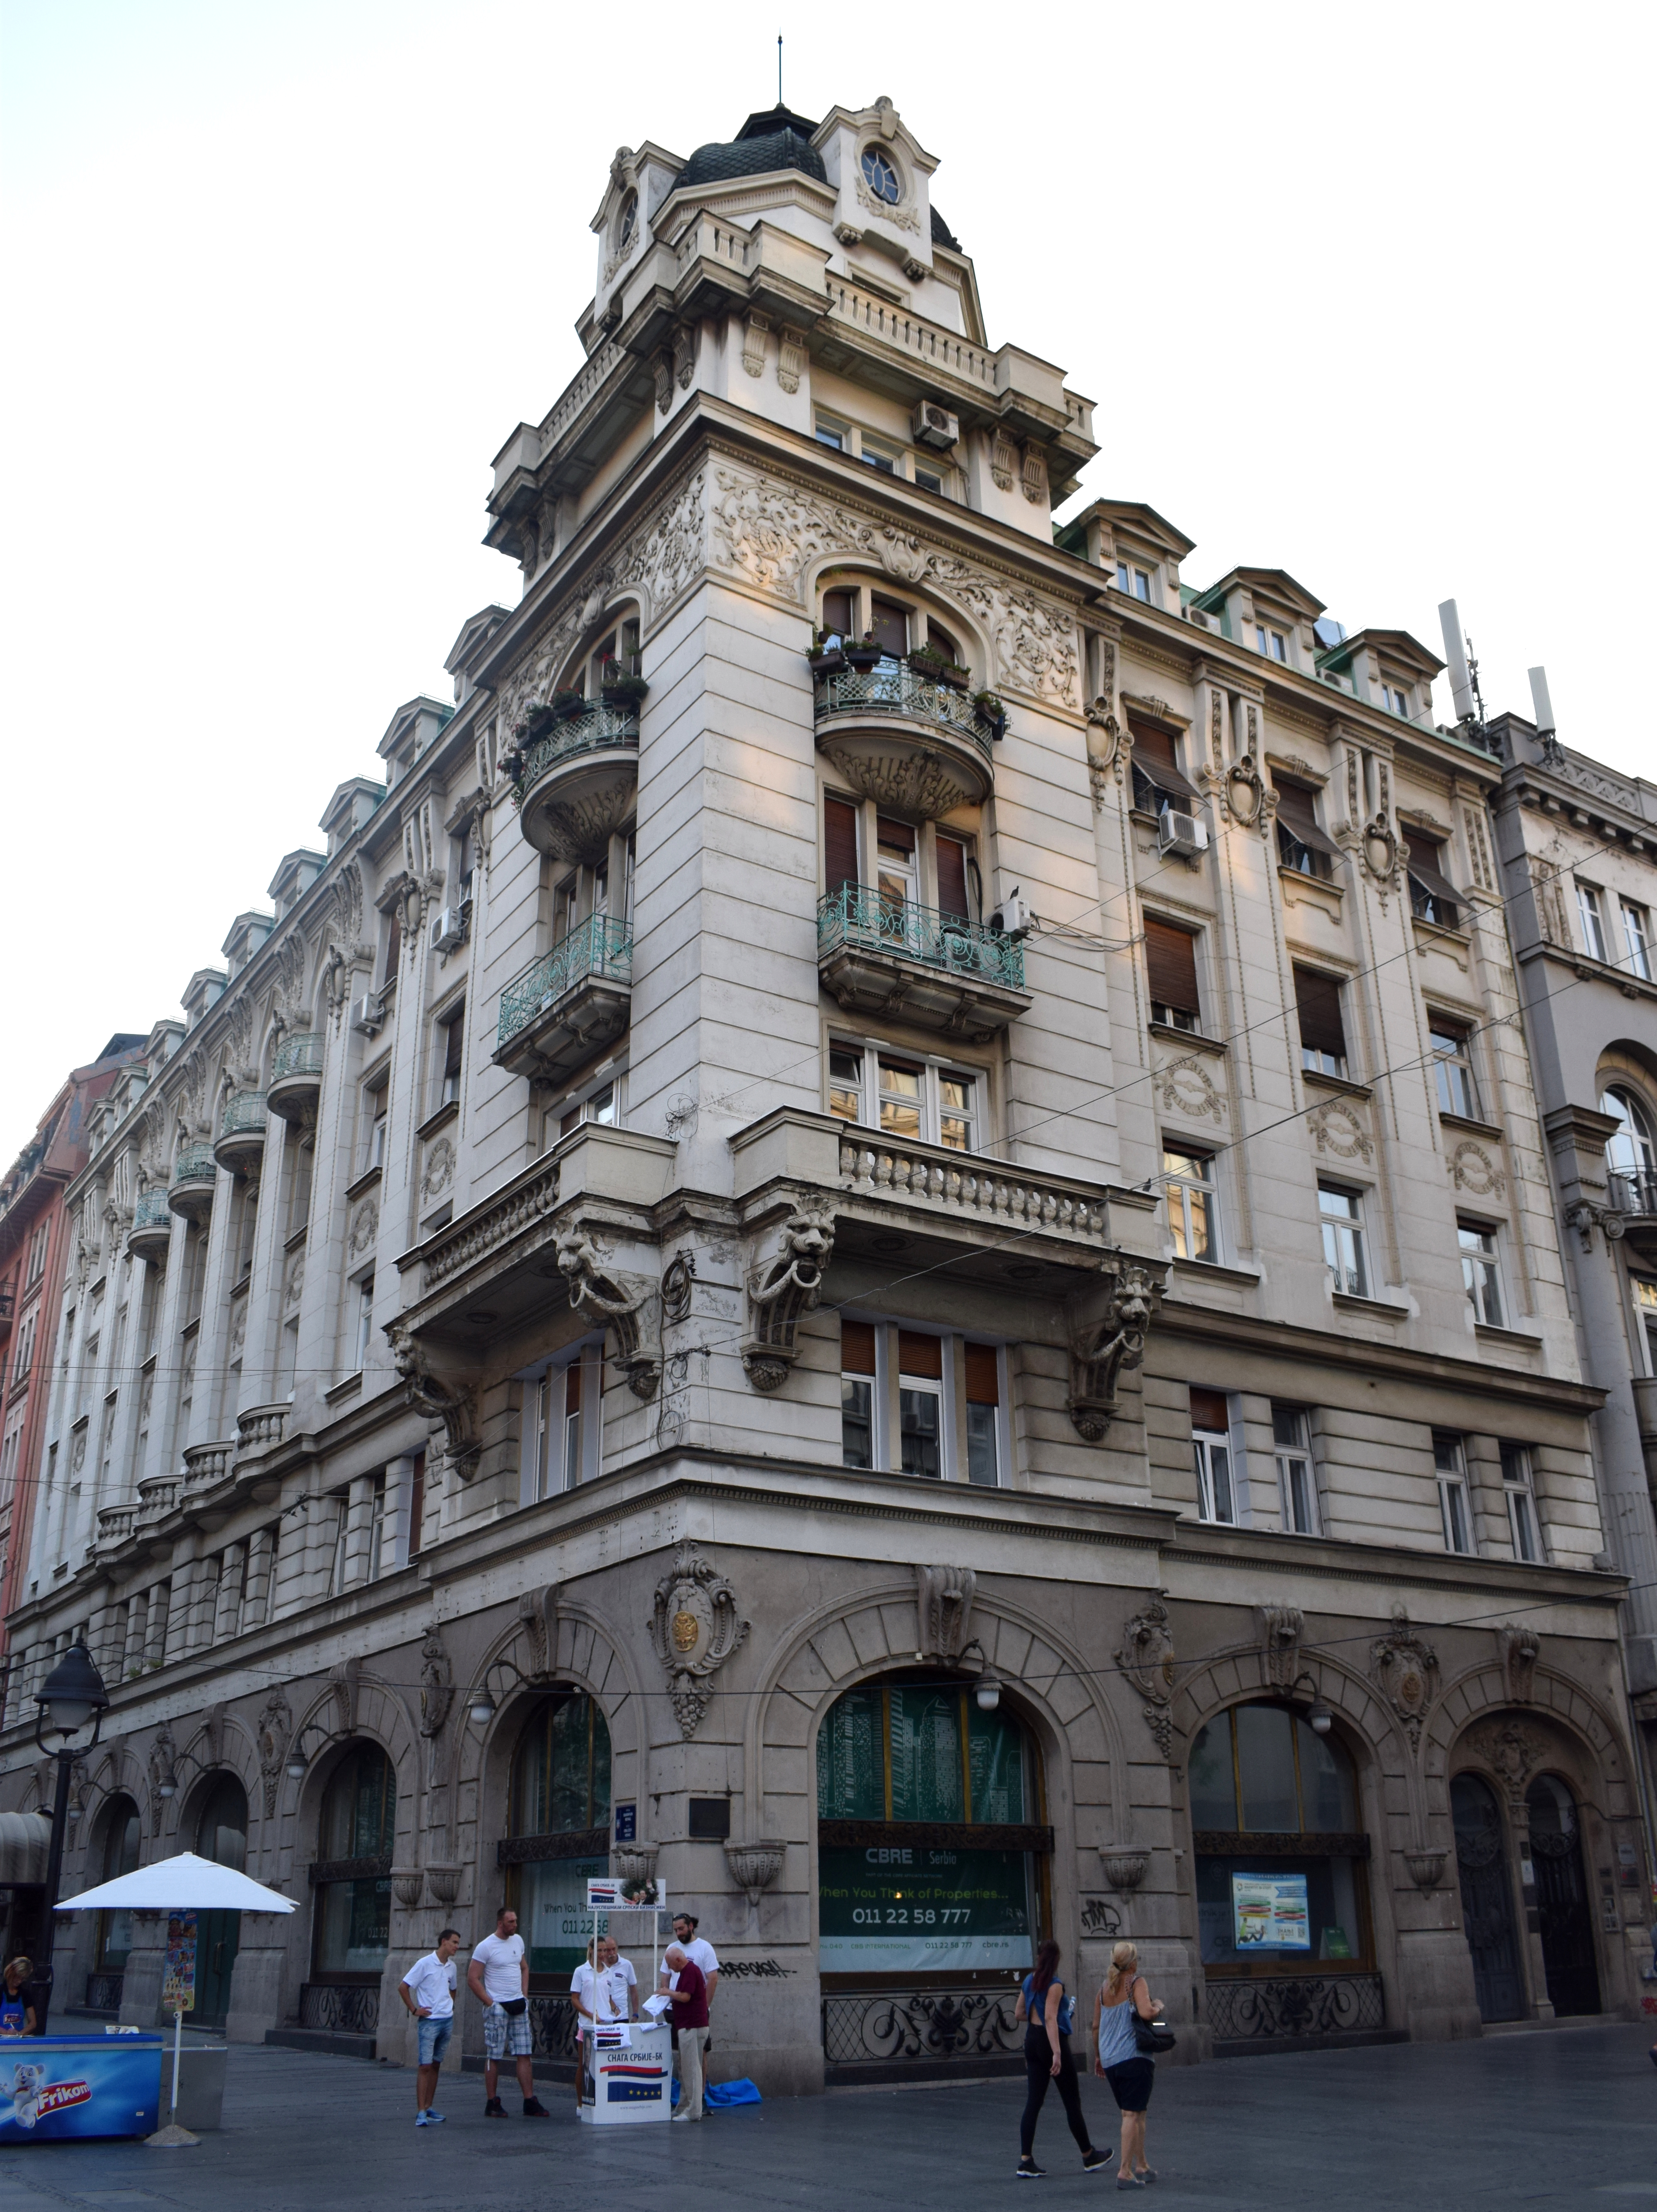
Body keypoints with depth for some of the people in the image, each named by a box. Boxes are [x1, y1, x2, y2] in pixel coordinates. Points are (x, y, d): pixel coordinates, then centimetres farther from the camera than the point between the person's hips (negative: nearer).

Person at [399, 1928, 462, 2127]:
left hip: (447, 2021, 6)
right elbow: (403, 1987, -8)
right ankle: (421, 2112, -7)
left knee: (436, 2065, 11)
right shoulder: (425, 1964, -10)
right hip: (430, 2021, -6)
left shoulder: (452, 1967, 10)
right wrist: (414, 2010, -8)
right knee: (425, 2066, -8)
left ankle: (428, 2107, 17)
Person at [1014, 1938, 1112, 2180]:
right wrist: (1057, 2053, -28)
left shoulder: (1030, 1981, 7)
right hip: (1051, 2041, -7)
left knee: (1034, 2102, 5)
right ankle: (1089, 2157, 21)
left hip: (1032, 2041, 7)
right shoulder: (1055, 1985, -14)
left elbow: (1019, 2013, 14)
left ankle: (1026, 2161, -2)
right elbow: (1051, 2018, -24)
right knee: (1072, 2102, 7)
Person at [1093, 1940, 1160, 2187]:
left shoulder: (1104, 1987, 13)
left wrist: (1099, 2056, 25)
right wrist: (1158, 2007, -3)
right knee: (1133, 2114, -5)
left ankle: (1141, 2166, 25)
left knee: (1133, 2113, 19)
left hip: (1110, 2060, 7)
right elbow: (1146, 2012, -23)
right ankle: (1125, 2172, -10)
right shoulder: (1136, 1982, -7)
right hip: (1134, 2056, -7)